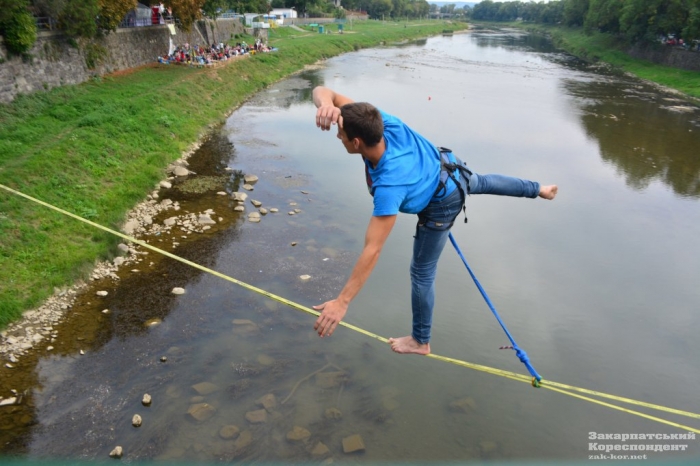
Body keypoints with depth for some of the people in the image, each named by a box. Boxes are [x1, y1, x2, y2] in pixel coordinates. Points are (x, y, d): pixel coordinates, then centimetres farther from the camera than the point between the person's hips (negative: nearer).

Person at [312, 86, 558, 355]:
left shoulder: (389, 185, -46)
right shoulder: (379, 122, -30)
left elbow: (372, 250, -46)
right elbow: (323, 91, -28)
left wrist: (342, 302, -43)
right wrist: (326, 103, -54)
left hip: (442, 203, -7)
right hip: (446, 166, 7)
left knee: (421, 272, 9)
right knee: (482, 183, 40)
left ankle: (420, 341, 30)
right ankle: (539, 190, 66)